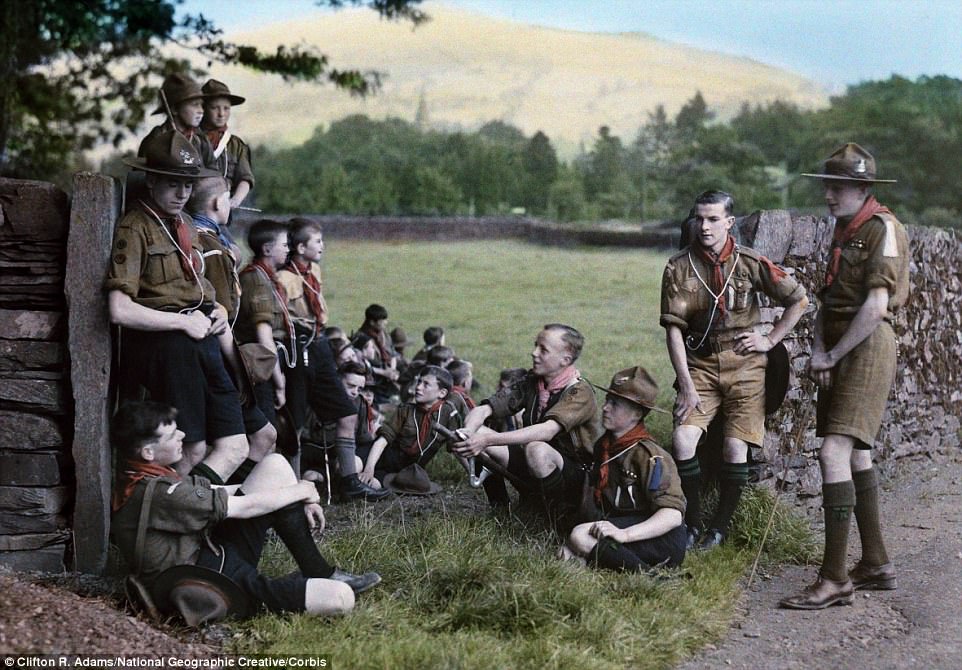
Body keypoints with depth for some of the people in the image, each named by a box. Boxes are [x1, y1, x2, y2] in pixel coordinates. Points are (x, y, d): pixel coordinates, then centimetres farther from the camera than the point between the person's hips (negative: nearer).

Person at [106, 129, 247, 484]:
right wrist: (184, 322, -13)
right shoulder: (134, 228, -8)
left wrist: (216, 311, 12)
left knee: (235, 447, 1)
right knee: (193, 451, -7)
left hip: (202, 340, 8)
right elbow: (120, 311, -17)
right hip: (165, 344, -8)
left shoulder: (186, 226, 19)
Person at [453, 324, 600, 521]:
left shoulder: (579, 391, -17)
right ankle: (499, 510, 3)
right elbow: (483, 409, -5)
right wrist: (466, 433, -30)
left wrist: (489, 440, -42)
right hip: (531, 470, 6)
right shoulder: (531, 382, 3)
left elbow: (547, 431, -34)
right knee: (477, 433, -11)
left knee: (537, 449, -39)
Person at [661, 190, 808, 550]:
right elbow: (674, 328, -4)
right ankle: (692, 524, 1)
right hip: (700, 364, 1)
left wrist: (770, 339, 1)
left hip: (744, 364, -1)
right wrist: (686, 384, -11)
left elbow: (799, 300, 7)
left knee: (735, 446, -10)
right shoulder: (679, 267, -2)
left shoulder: (750, 263, -3)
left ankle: (721, 526, 9)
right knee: (682, 439, -15)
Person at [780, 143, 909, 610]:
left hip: (868, 348, -10)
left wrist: (833, 355, -13)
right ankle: (876, 563, 24)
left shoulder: (883, 229, -12)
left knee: (834, 452, -18)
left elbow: (875, 306, -20)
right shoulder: (843, 230, 16)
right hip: (839, 352, 10)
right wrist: (818, 350, 1)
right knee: (856, 455, 14)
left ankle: (834, 579, -18)